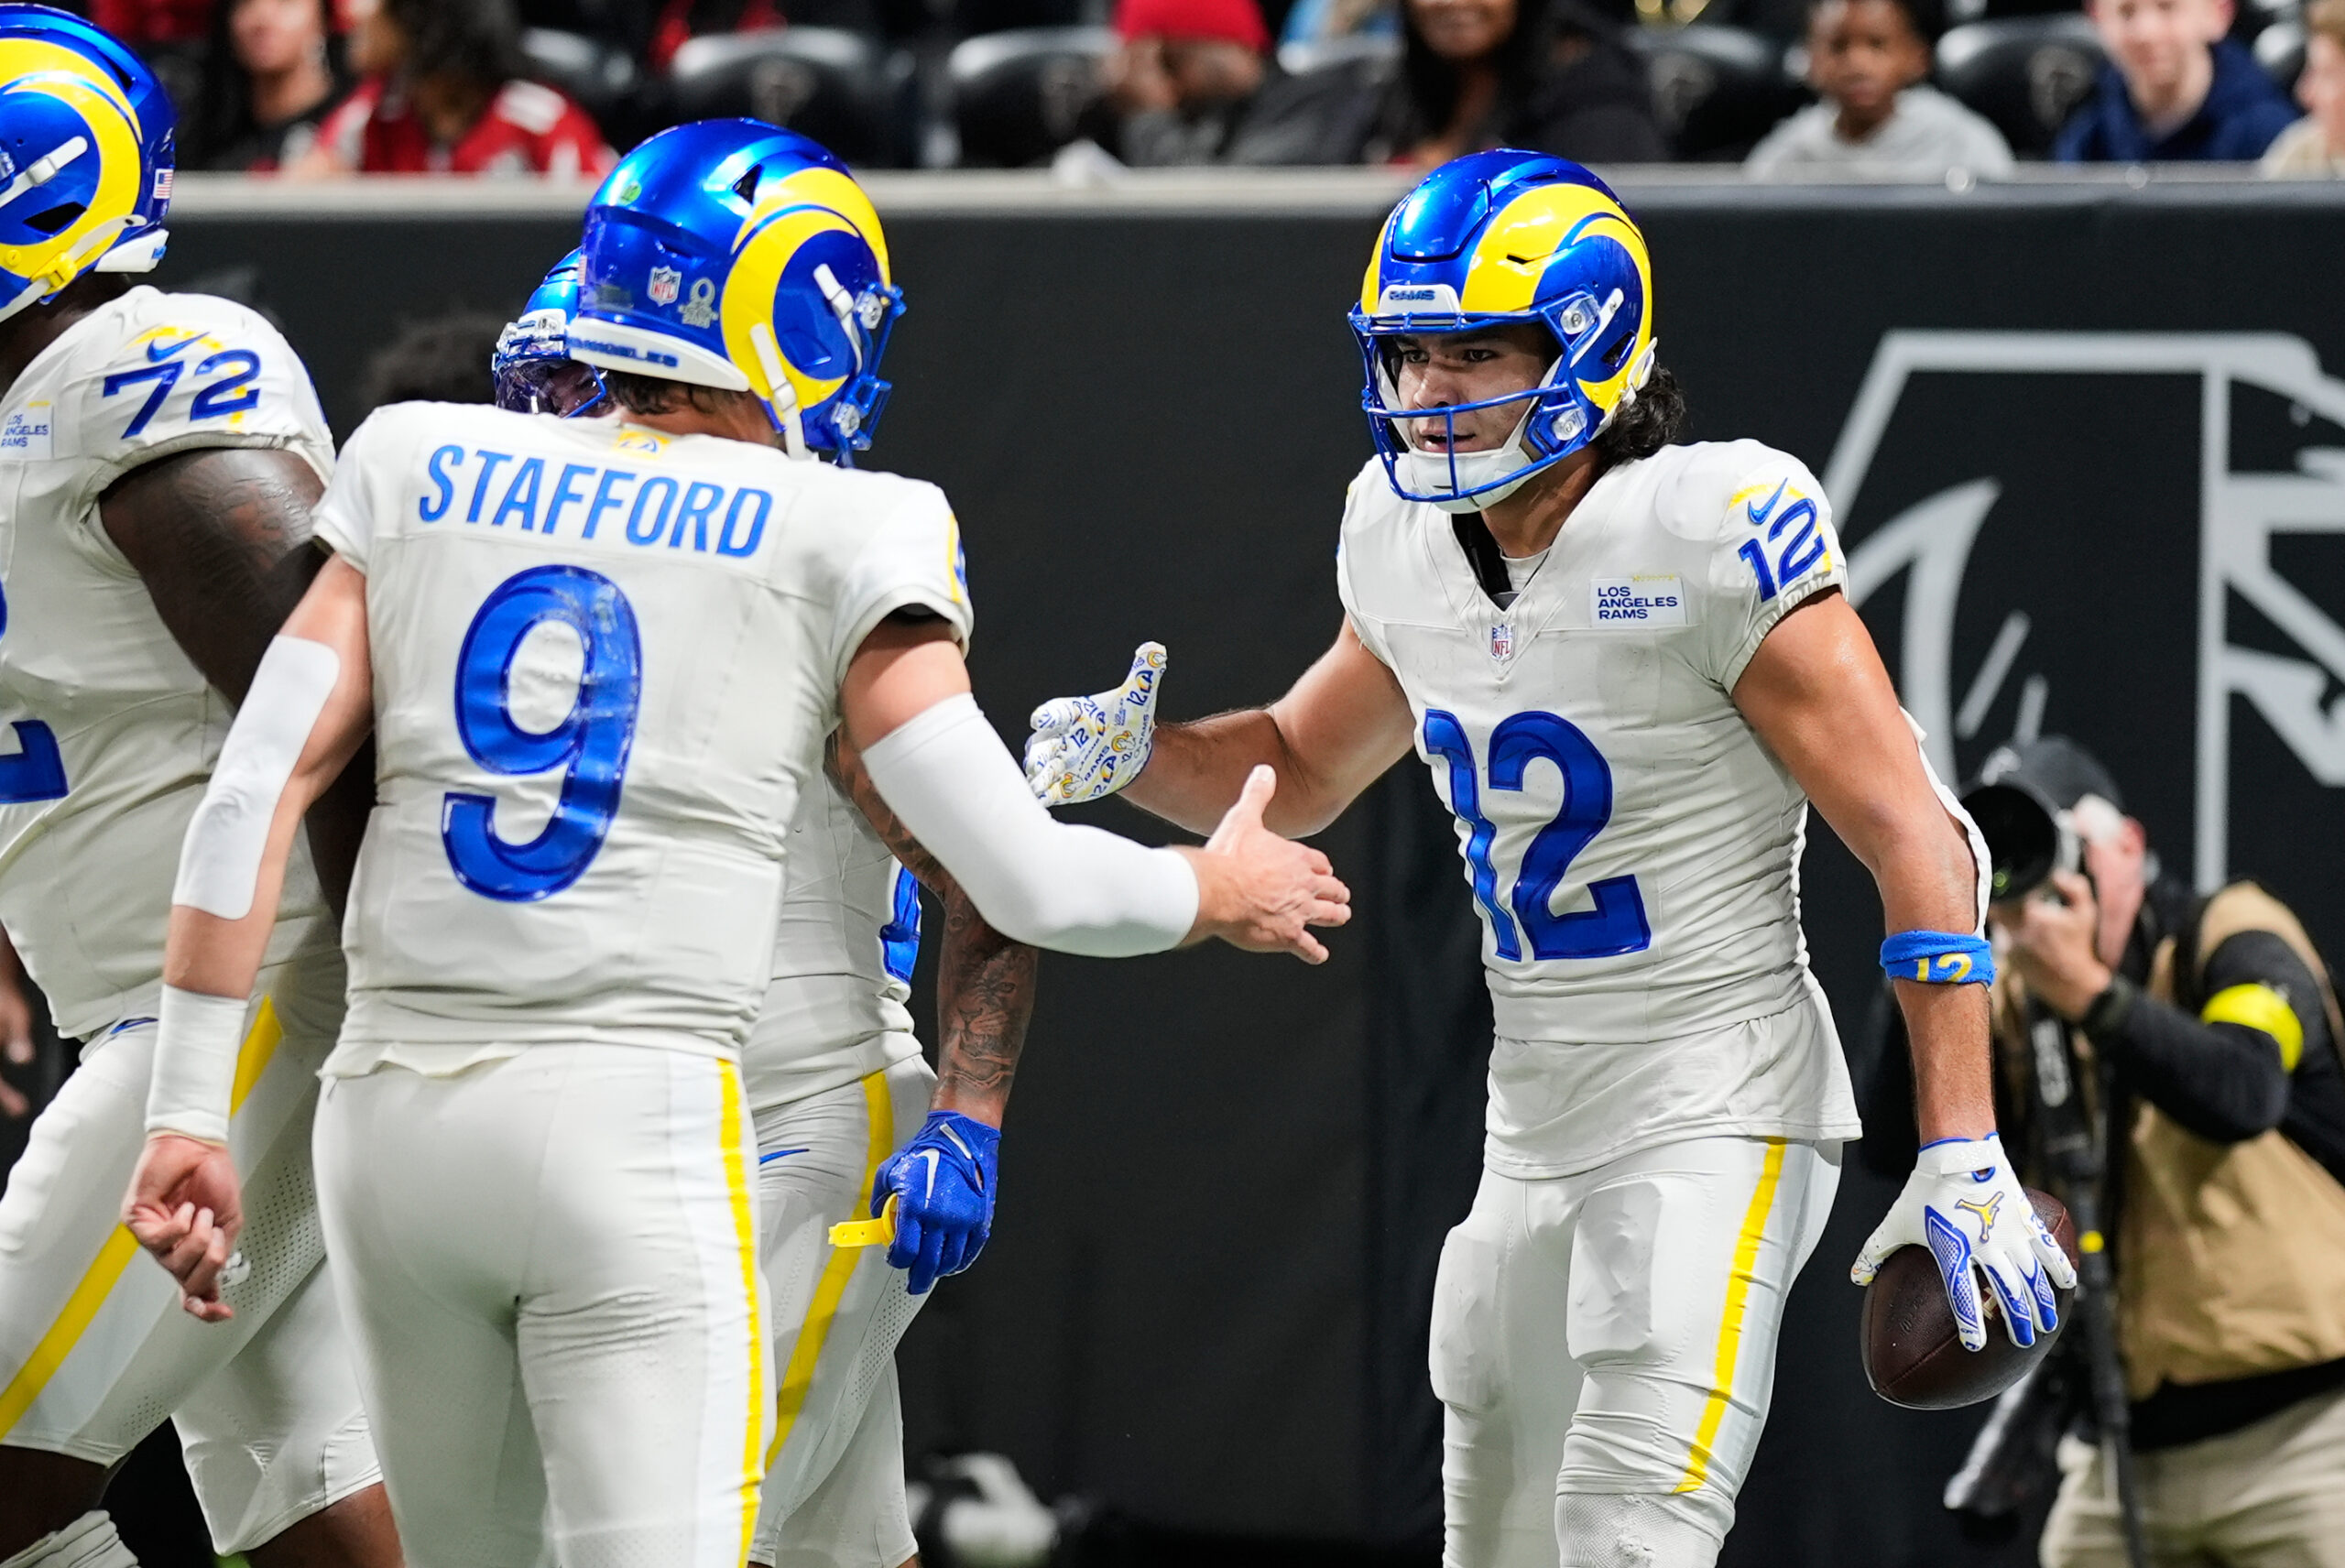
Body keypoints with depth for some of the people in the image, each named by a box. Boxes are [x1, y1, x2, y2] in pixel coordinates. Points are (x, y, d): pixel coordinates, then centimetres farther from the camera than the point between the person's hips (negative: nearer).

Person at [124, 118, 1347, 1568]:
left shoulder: (422, 471, 10)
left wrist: (189, 1113, 6)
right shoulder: (838, 540, 0)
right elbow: (1029, 886, -1)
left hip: (392, 1113, 5)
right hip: (628, 1119, -5)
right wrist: (1220, 892, 19)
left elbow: (254, 795, 4)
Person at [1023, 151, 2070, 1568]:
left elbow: (1917, 843, -16)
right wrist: (1135, 756, 1)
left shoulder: (1715, 538, -18)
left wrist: (1964, 1158, -20)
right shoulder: (1408, 545, 5)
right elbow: (1301, 773, 24)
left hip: (1717, 1116, -8)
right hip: (1534, 1125, 8)